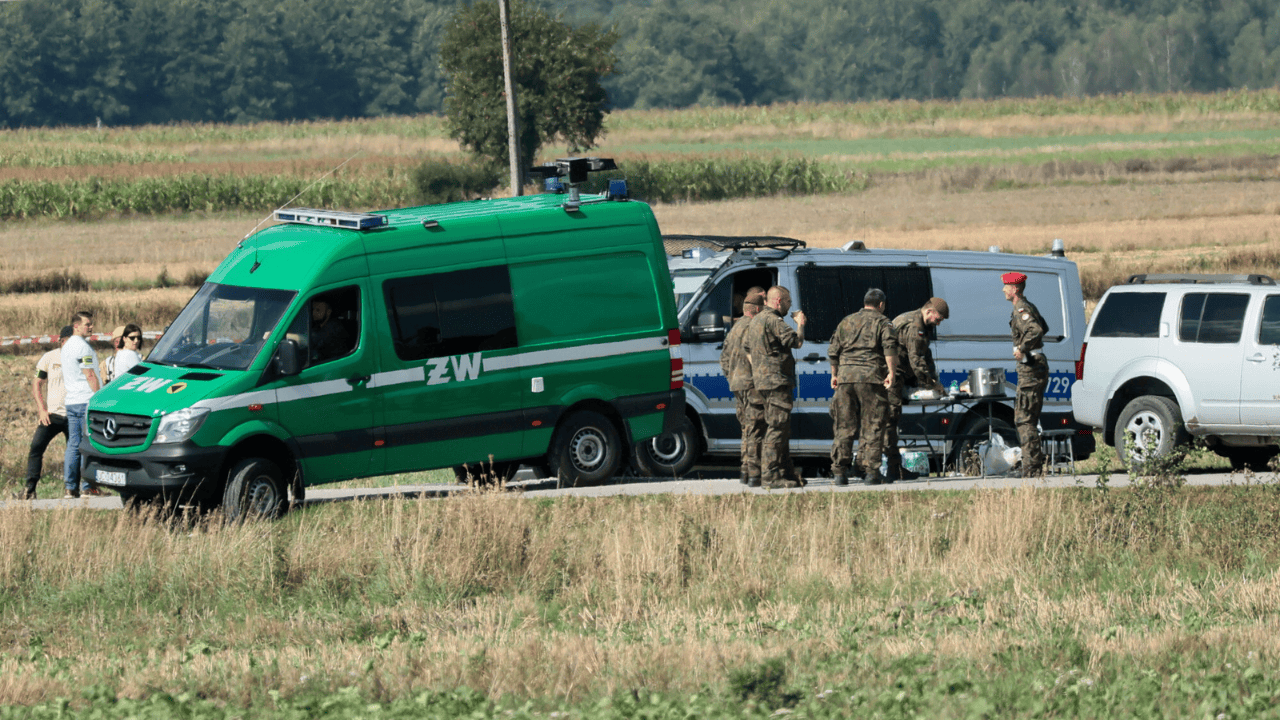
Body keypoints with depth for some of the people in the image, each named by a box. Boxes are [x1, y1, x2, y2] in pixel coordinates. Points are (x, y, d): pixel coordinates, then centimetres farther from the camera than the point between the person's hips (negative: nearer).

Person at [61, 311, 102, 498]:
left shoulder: (67, 346, 18)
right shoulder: (82, 346, -12)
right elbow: (90, 375, -16)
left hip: (71, 402, 9)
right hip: (86, 400, -9)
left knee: (73, 444, 8)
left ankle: (70, 488, 6)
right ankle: (87, 487, -9)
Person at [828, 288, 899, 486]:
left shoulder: (846, 322, 19)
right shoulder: (882, 322, 4)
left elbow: (833, 351, 20)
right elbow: (890, 348, -12)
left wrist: (835, 374, 29)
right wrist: (892, 372, -15)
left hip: (846, 375, 4)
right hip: (871, 376, -4)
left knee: (844, 426, 8)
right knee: (872, 426, -1)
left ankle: (839, 472, 6)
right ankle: (871, 471, -6)